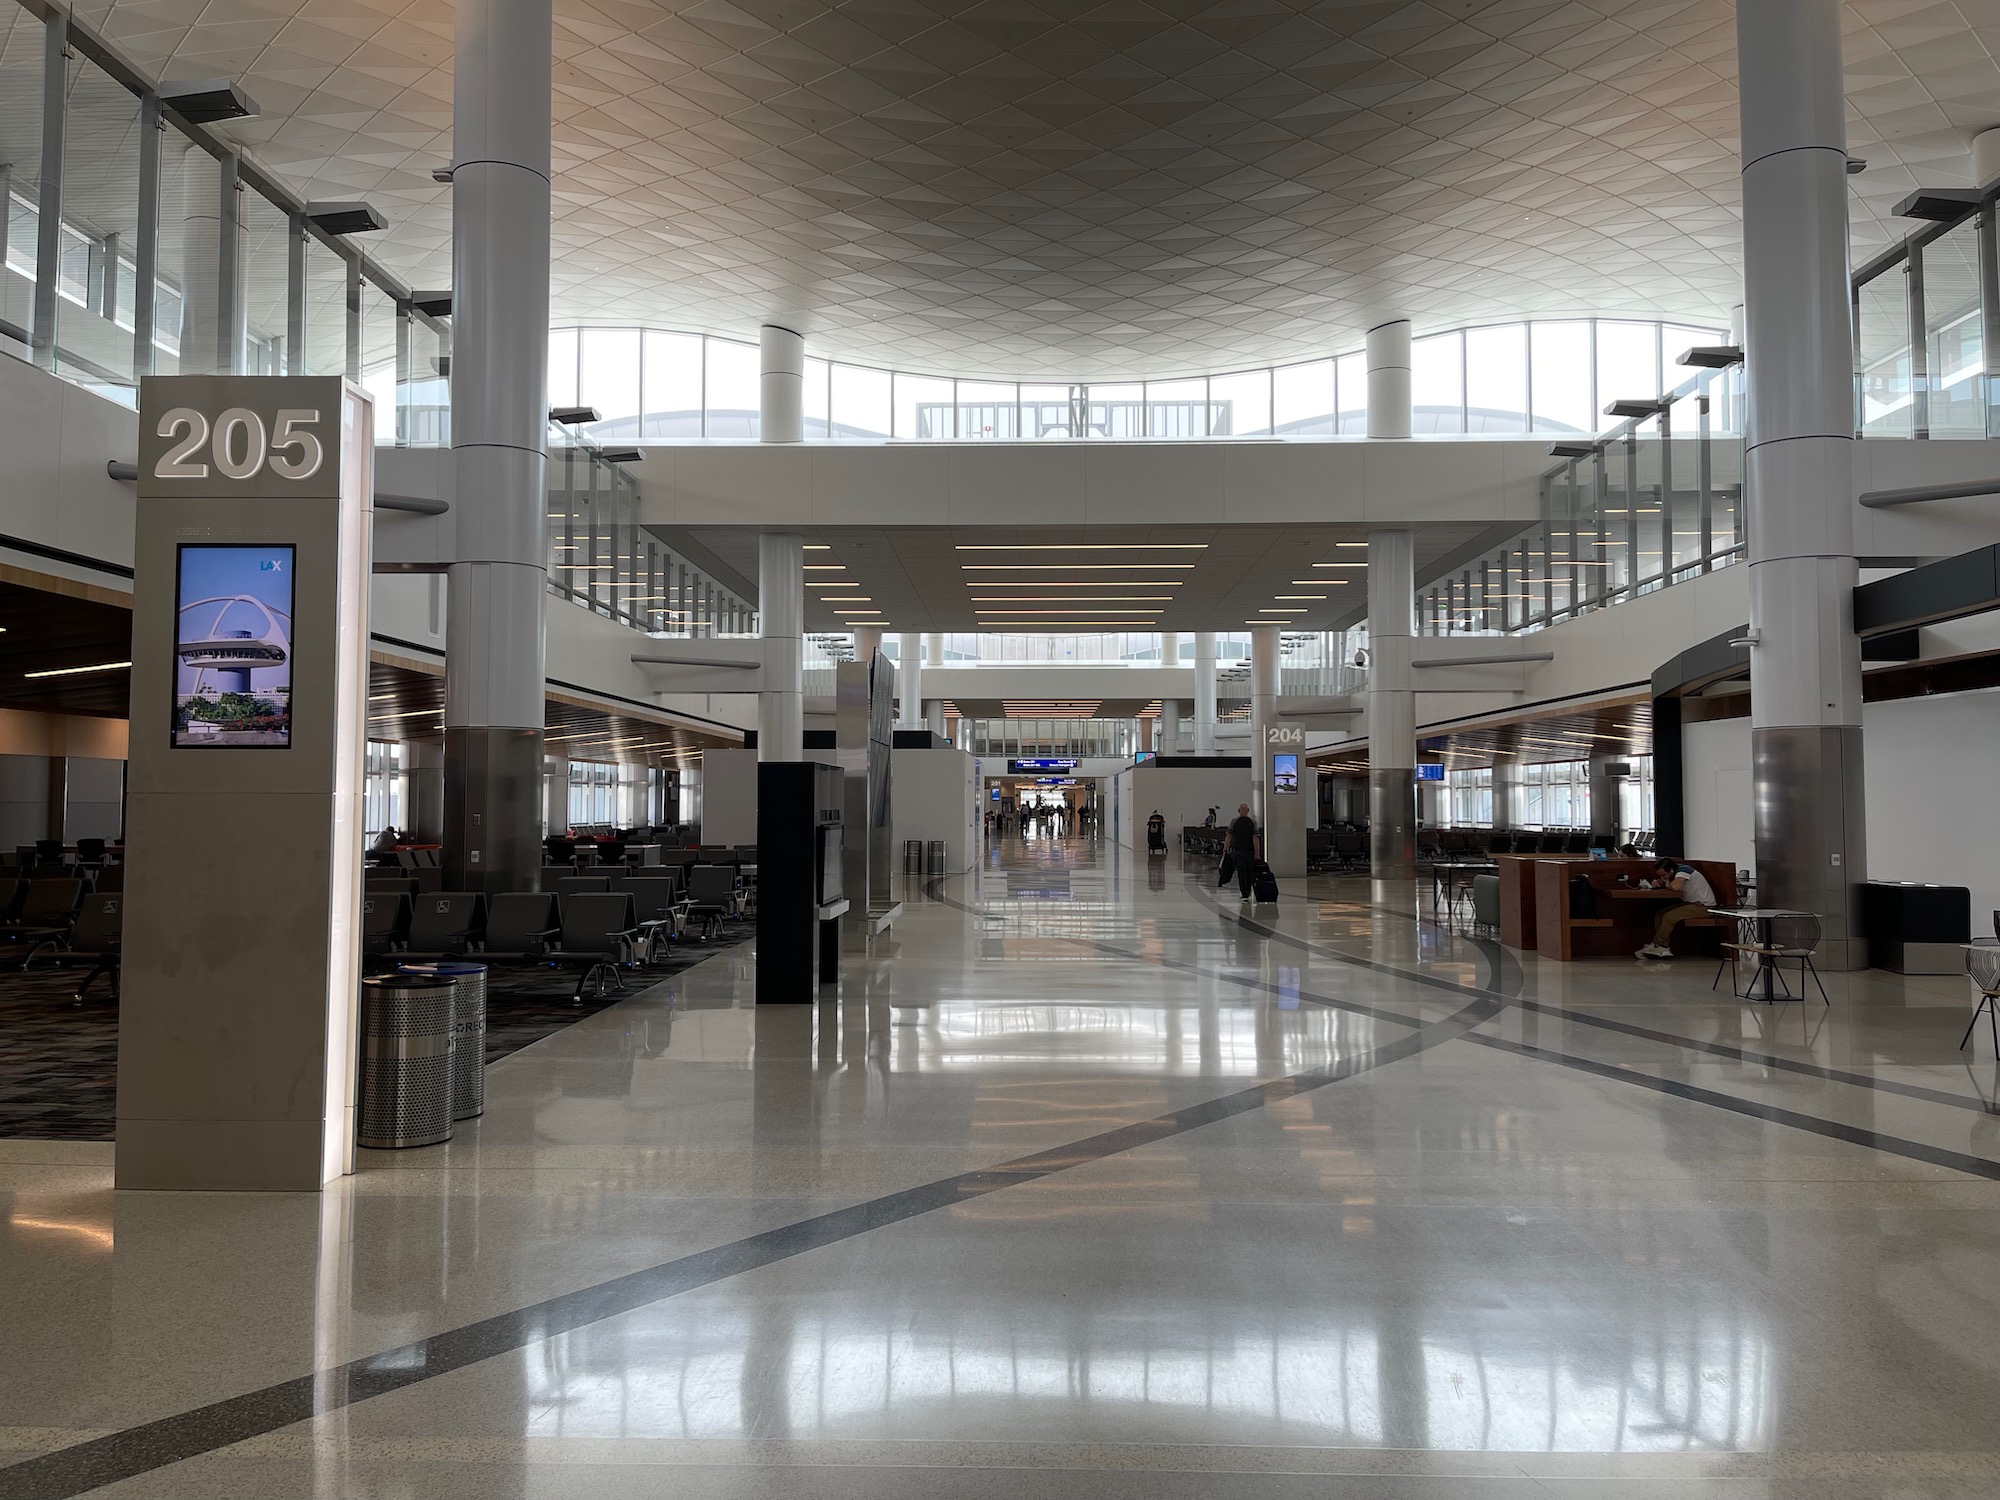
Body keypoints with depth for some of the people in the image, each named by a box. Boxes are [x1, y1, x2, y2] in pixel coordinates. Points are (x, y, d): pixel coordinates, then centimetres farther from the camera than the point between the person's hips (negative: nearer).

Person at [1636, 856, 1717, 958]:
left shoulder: (1683, 870, -21)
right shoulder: (1676, 872, 6)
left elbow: (1675, 887, -39)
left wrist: (1667, 885, -17)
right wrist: (1658, 884, -15)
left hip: (1704, 907, -10)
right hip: (1690, 903, 10)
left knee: (1669, 917, -23)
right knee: (1660, 914, -1)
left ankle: (1654, 946, -9)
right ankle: (1664, 948, -7)